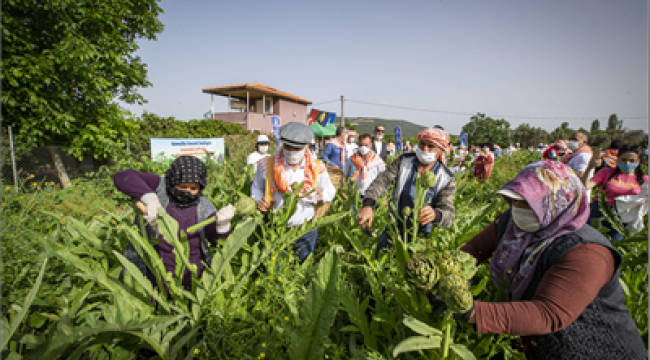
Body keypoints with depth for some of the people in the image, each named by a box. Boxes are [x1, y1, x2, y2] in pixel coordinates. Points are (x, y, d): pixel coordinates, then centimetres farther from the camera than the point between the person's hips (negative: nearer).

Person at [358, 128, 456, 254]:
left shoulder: (446, 179, -11)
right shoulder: (403, 161, -6)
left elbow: (449, 213, -19)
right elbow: (382, 181, -16)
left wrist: (435, 214, -45)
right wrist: (368, 205, -34)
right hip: (393, 229, 2)